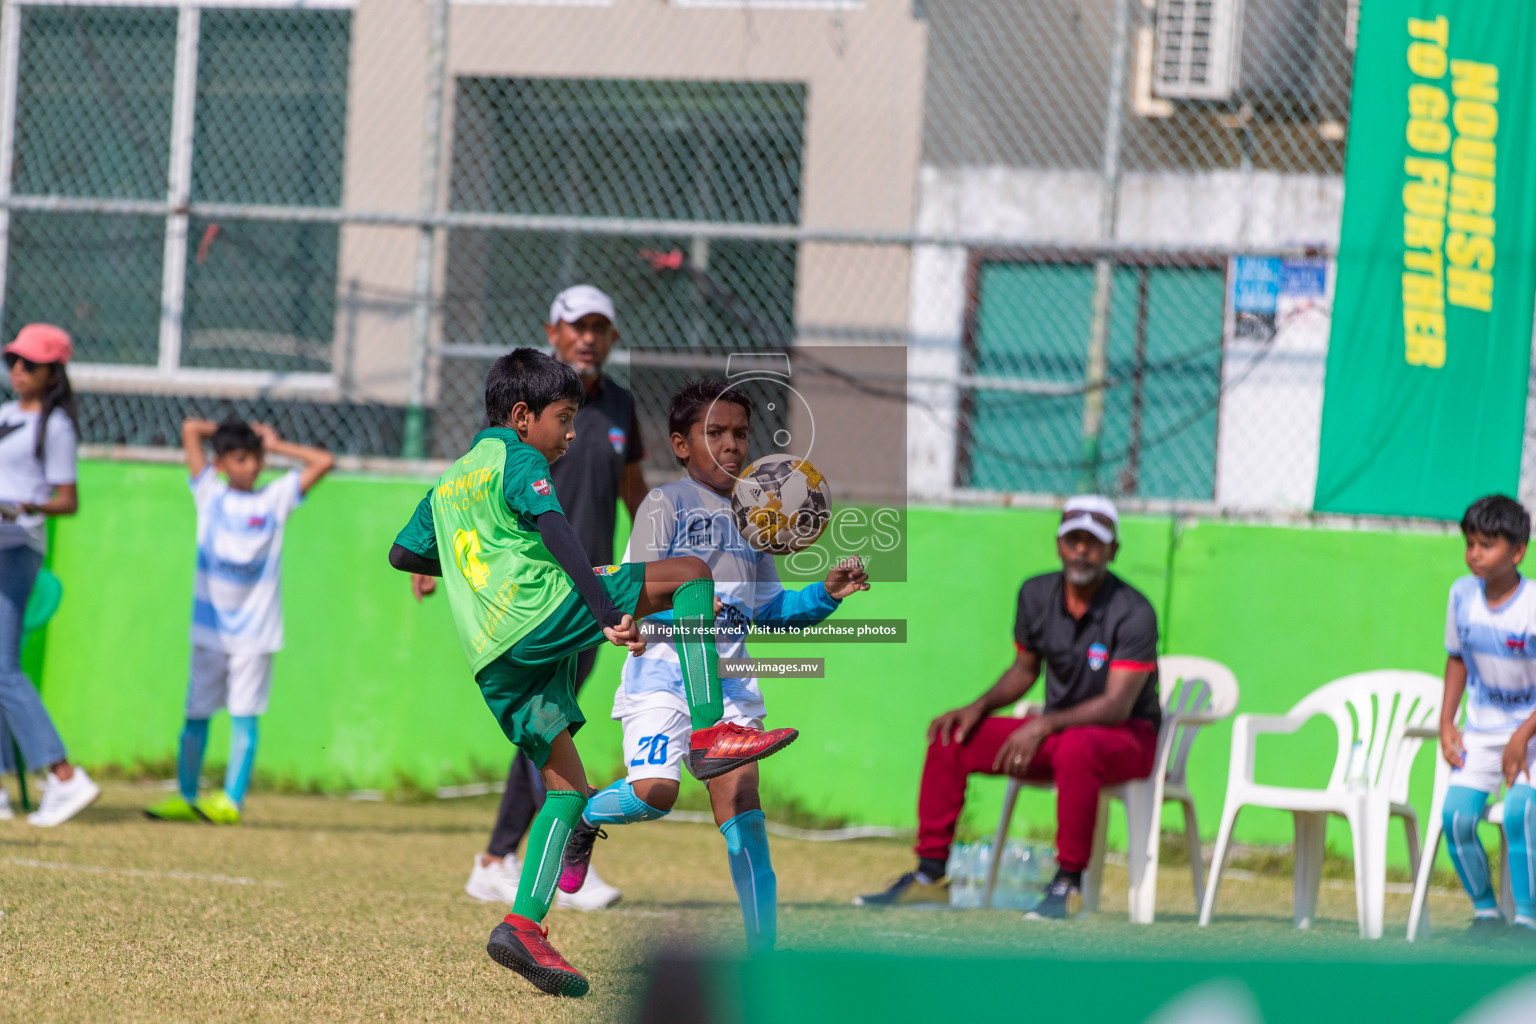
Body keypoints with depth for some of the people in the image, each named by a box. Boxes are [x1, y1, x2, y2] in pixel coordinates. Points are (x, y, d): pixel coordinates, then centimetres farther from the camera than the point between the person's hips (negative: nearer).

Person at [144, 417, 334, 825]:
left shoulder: (276, 498, 3)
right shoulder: (209, 494, 5)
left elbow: (324, 462, -2)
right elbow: (190, 430, 3)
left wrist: (276, 445, 3)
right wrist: (225, 431, 10)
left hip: (255, 629, -2)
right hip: (210, 627, 2)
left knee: (244, 716, -4)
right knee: (195, 714, 4)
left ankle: (232, 801, -5)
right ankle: (186, 797, 13)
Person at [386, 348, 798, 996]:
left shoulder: (449, 481, 27)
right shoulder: (518, 460, 2)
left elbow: (403, 554, 37)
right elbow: (559, 540, -13)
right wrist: (611, 616, -21)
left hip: (493, 661, 8)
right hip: (539, 609, -8)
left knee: (568, 787, 11)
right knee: (691, 573, -5)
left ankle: (524, 924, -3)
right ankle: (710, 733, -18)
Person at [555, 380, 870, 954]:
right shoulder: (666, 505, -3)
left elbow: (767, 609, 21)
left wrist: (826, 595, 6)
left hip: (727, 676, 5)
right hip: (664, 668, -5)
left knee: (740, 797, -6)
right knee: (654, 792, -21)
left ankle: (763, 952, -7)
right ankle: (583, 816, 14)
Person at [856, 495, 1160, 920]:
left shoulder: (1133, 613, -20)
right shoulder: (1037, 595, -1)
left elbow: (1117, 705, -27)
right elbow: (1024, 669, 14)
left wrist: (1044, 726, -37)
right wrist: (979, 707, -4)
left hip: (1129, 738, -7)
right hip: (1057, 729, 7)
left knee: (1075, 746, -41)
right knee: (950, 736, -7)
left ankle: (1069, 882, -31)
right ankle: (929, 876, -5)